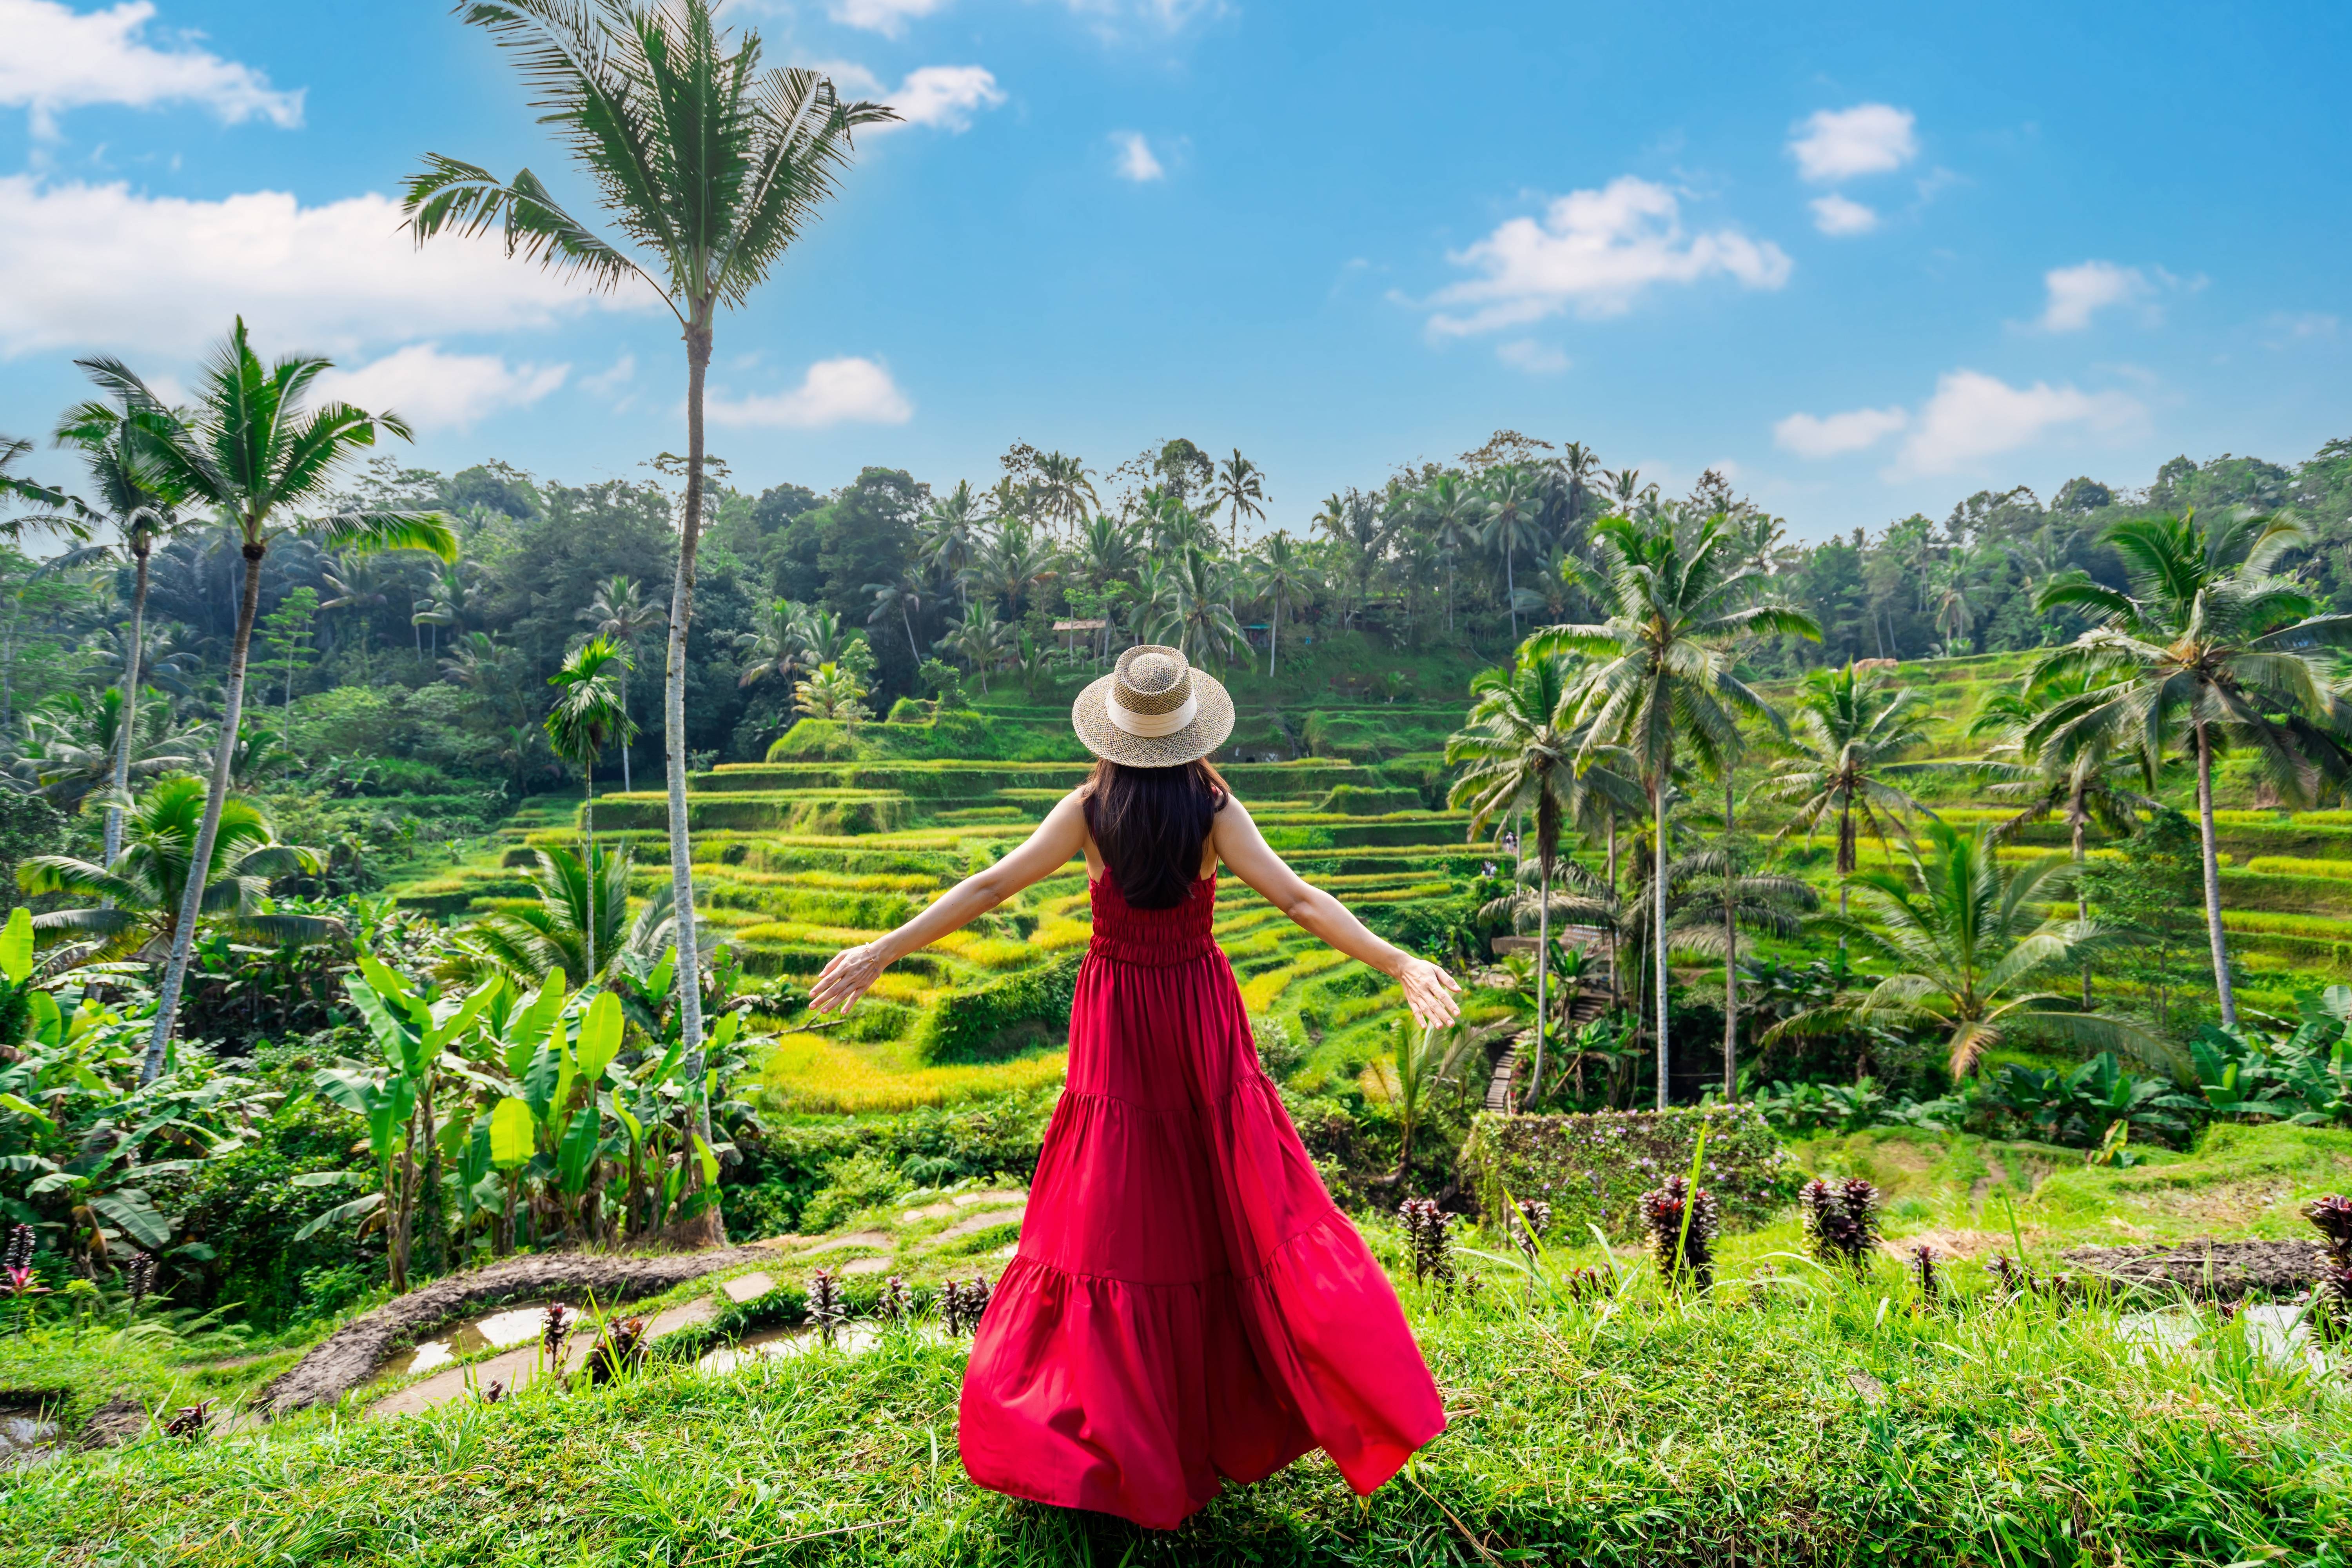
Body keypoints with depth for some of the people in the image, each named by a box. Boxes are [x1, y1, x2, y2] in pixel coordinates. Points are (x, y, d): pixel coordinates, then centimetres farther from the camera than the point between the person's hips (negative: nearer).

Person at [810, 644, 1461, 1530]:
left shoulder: (1089, 811, -10)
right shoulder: (1215, 810, -12)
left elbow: (989, 887, -9)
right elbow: (1297, 900, -17)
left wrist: (883, 951, -2)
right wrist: (1399, 964, -16)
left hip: (1116, 1020, 1)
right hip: (1200, 1015, 0)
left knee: (1116, 1214, 9)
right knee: (1243, 1204, 14)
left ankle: (1109, 1439, 20)